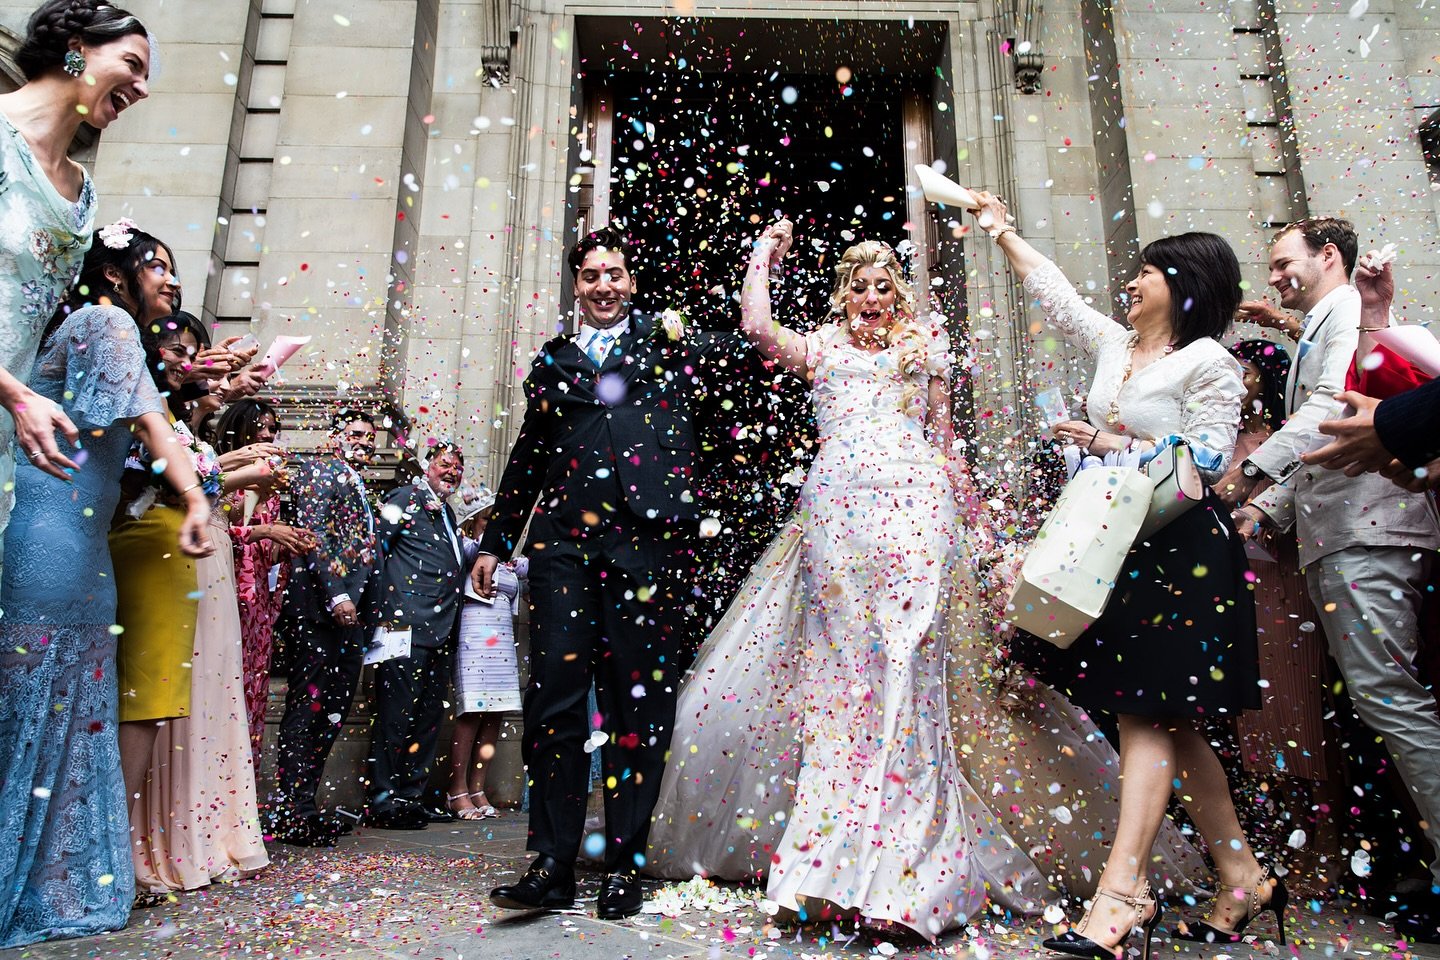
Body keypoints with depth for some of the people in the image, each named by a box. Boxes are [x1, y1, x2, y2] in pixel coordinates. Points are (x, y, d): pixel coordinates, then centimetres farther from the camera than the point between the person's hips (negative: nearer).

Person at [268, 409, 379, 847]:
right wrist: (336, 594, -19)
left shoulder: (359, 489, 25)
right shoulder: (319, 471, 0)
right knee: (308, 707, -6)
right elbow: (314, 533, -13)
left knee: (333, 711, 9)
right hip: (319, 608, -9)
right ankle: (290, 811, 1)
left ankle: (302, 803, 17)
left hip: (348, 613, 9)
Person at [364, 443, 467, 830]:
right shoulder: (406, 499, -2)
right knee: (398, 713, -5)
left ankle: (411, 796, 21)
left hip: (440, 632, 9)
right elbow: (374, 543, -12)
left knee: (430, 714, 12)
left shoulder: (447, 513, 22)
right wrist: (384, 604, -15)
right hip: (408, 625, -9)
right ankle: (380, 801, 4)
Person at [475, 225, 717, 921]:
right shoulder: (552, 361, 22)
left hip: (648, 539, -2)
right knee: (554, 695, -3)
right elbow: (526, 458, 23)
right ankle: (553, 864, 7)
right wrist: (496, 542, 21)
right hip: (564, 541, 2)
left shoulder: (665, 340, 17)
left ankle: (625, 864, 12)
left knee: (638, 698, 1)